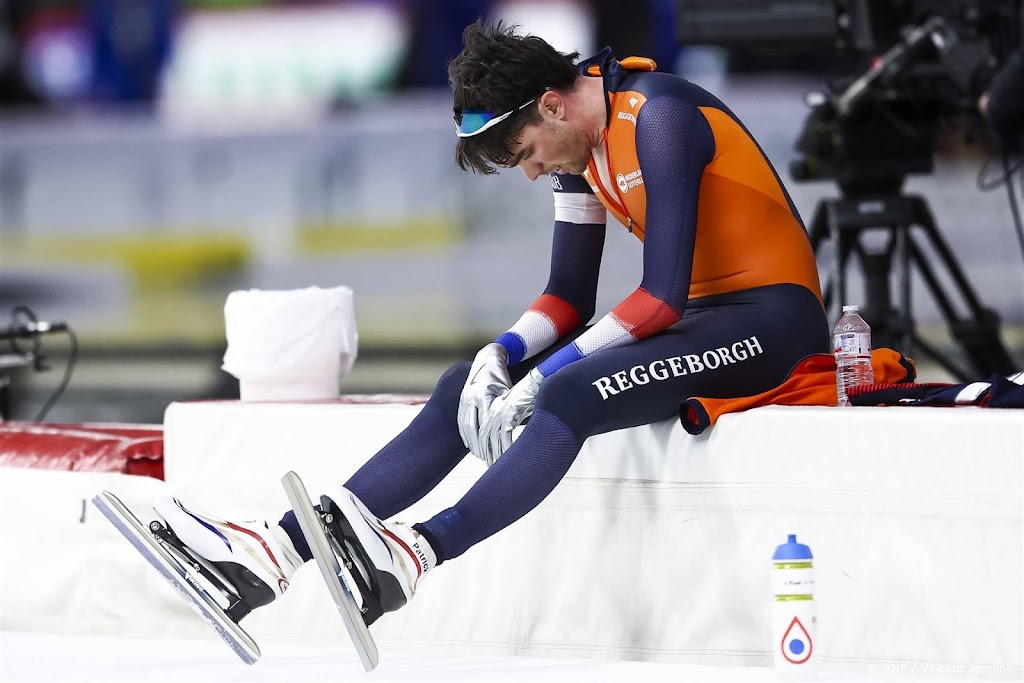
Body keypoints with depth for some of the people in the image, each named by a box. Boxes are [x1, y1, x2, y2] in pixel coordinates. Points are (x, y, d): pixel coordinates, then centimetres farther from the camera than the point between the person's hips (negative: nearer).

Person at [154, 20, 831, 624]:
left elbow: (665, 294, -24)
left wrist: (554, 368, -21)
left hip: (770, 322, -9)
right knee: (465, 390, -3)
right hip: (691, 320, 9)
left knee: (568, 395, -33)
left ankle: (420, 552, -43)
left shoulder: (658, 117, -20)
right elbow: (570, 297, 12)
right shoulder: (576, 143, 8)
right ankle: (281, 546, -13)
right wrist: (505, 352, -8)